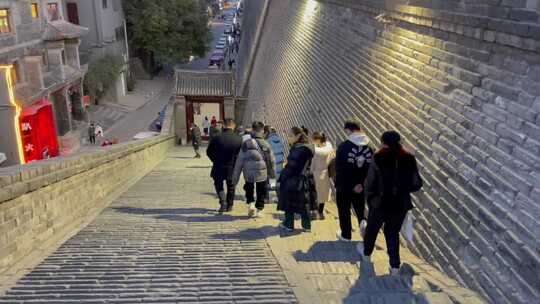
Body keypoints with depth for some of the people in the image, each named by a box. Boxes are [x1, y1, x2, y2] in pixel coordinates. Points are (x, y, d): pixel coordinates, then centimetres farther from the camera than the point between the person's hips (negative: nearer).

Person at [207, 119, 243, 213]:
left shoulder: (217, 138, -15)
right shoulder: (239, 139, -13)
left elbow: (209, 152, -6)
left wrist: (216, 161, 9)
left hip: (219, 167, -1)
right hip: (233, 168, 2)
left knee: (218, 185, 17)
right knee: (231, 186, 19)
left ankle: (223, 202, -2)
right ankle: (229, 205, 26)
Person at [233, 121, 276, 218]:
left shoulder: (246, 143, -8)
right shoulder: (266, 144, -5)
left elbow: (239, 161, -7)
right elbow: (271, 160, 4)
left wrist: (236, 177, 0)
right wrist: (272, 173, 20)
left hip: (248, 173, 0)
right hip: (262, 173, 0)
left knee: (249, 189, 23)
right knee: (261, 192, 16)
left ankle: (251, 203, 5)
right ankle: (259, 210, 18)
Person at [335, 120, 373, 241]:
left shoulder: (344, 146, -17)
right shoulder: (369, 147, -1)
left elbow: (339, 168, -16)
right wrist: (361, 183, -8)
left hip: (345, 186, -4)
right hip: (361, 187, 4)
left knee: (344, 211, 13)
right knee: (359, 208, 21)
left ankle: (346, 235, 21)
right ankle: (363, 222, -6)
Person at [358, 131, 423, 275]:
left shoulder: (378, 158, -13)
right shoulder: (409, 159, -5)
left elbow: (369, 183, -11)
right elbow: (417, 184, 0)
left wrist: (369, 199, 5)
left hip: (380, 203, -2)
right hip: (401, 204, 2)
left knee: (372, 228, 22)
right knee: (393, 233, 18)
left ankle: (366, 253, 47)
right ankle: (395, 266, 16)